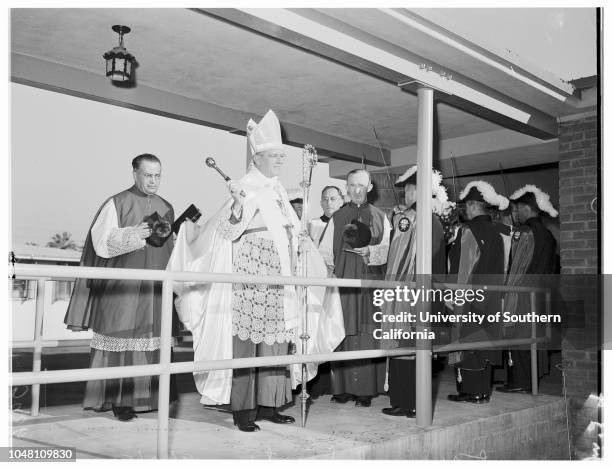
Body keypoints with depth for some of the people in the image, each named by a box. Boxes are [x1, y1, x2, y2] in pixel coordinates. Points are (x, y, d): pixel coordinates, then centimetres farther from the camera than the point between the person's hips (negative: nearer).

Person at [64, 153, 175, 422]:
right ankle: (119, 400, 4)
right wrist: (132, 235, -22)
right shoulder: (116, 204, 0)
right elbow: (101, 243, -9)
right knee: (121, 337, -4)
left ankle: (145, 397, 13)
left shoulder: (166, 208, 14)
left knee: (152, 338, 4)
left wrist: (165, 235, -2)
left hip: (155, 287, 5)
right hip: (122, 286, -4)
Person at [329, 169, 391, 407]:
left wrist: (368, 250, -14)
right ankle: (343, 387, 6)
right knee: (342, 335, 0)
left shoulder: (379, 217, 10)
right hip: (343, 280, 1)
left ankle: (365, 389, 2)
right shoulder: (337, 217, 13)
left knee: (366, 336, -3)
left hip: (368, 281, -1)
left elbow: (387, 249, 3)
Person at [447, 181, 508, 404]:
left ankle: (470, 391, 4)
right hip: (491, 297, 8)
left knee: (467, 341, 0)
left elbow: (464, 268, -14)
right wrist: (493, 288, 18)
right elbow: (499, 269, 12)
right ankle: (484, 390, 17)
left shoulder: (469, 230, -13)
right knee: (486, 341, 11)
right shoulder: (495, 232, 9)